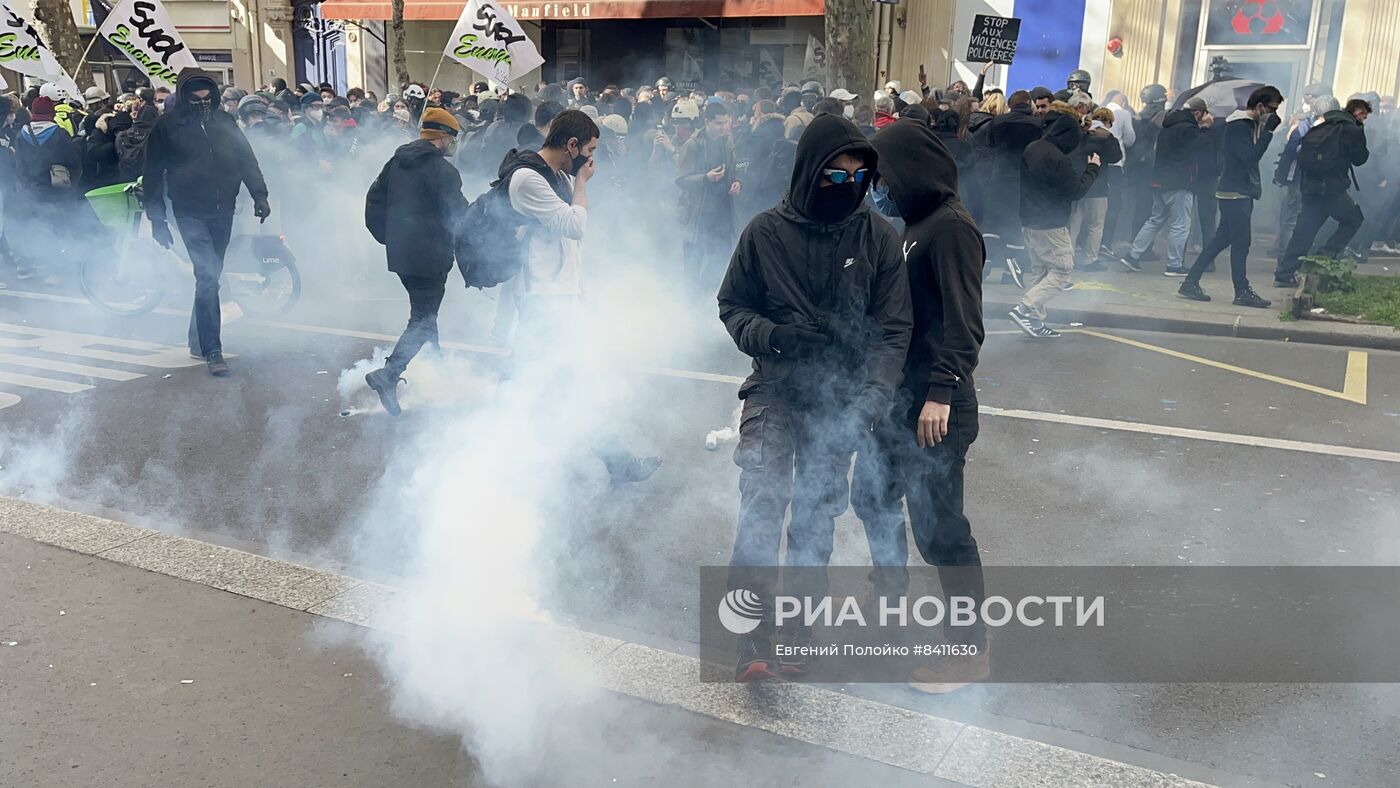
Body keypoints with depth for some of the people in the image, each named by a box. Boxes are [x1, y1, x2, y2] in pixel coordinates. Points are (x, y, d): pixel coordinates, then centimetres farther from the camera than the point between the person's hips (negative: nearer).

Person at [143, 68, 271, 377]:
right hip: (191, 214, -4)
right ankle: (212, 351, -13)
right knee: (207, 276, -14)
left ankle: (198, 340, 27)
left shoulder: (224, 122, 8)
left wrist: (259, 195, -1)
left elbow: (247, 159, 10)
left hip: (223, 212, 4)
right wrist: (156, 218, -1)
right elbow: (153, 174, 2)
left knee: (210, 276, 12)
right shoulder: (167, 126, -1)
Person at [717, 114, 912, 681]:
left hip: (840, 400, 1)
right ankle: (753, 638, -9)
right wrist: (772, 336, -16)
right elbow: (732, 305, 5)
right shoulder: (766, 232, -5)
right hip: (774, 389, -1)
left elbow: (893, 328, -4)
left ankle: (796, 632, 23)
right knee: (763, 503, -16)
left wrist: (874, 395, -19)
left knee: (818, 516, 8)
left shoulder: (878, 238, -3)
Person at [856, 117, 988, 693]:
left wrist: (941, 392, -24)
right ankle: (890, 595, 44)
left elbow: (962, 323, -20)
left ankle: (971, 650, 12)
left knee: (938, 525, -2)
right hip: (896, 394, 10)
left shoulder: (952, 229, -15)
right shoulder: (914, 224, 13)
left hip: (933, 404, -10)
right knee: (872, 496, 22)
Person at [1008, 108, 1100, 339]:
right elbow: (1076, 190, -14)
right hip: (1051, 225, -9)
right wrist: (1092, 168, -2)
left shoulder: (1031, 149, 5)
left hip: (1029, 221, 9)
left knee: (1039, 271, 14)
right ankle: (1024, 309, -11)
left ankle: (1035, 321, 13)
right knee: (1062, 269, -1)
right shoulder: (1058, 160, -21)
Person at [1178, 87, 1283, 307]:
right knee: (1241, 242, -6)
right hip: (1235, 192, -10)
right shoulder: (1238, 125, -13)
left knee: (1222, 239, 10)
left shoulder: (1250, 124, 16)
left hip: (1241, 192, 10)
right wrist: (1268, 131, -19)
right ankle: (1242, 291, -1)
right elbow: (1250, 156, -21)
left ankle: (1191, 282, 12)